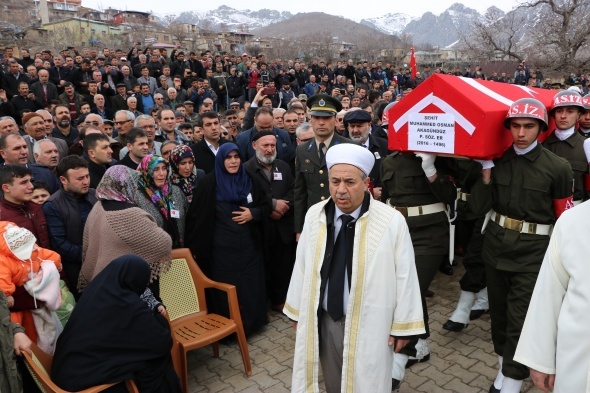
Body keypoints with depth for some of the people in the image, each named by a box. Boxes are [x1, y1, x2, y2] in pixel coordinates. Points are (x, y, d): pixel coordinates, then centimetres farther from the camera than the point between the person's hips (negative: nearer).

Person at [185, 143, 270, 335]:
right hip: (222, 247, -3)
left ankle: (251, 322, 30)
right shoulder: (210, 183, -6)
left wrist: (253, 213, -10)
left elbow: (266, 205, 10)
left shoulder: (249, 180, 5)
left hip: (249, 245, 4)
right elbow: (198, 215, -7)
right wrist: (198, 248, -10)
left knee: (251, 286, 10)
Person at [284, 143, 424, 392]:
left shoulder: (392, 221, -18)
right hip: (323, 320, 4)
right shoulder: (314, 216, -6)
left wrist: (402, 326, -4)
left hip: (368, 325, -3)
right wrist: (297, 311, 9)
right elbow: (302, 265, 3)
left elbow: (405, 276, -10)